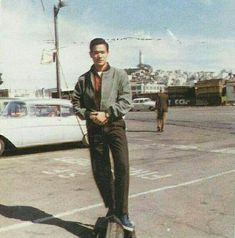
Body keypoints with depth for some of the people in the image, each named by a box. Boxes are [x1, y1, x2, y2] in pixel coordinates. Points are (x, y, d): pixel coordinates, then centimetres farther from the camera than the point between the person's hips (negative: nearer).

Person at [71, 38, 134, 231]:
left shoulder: (119, 75, 2)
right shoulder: (83, 79, 11)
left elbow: (126, 101, -5)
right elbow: (76, 103, 10)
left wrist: (107, 114, -15)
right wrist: (89, 115, -8)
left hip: (115, 125, -3)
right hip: (94, 128, 3)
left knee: (122, 166, -14)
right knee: (100, 171, 6)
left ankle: (122, 212, -3)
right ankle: (111, 208, 24)